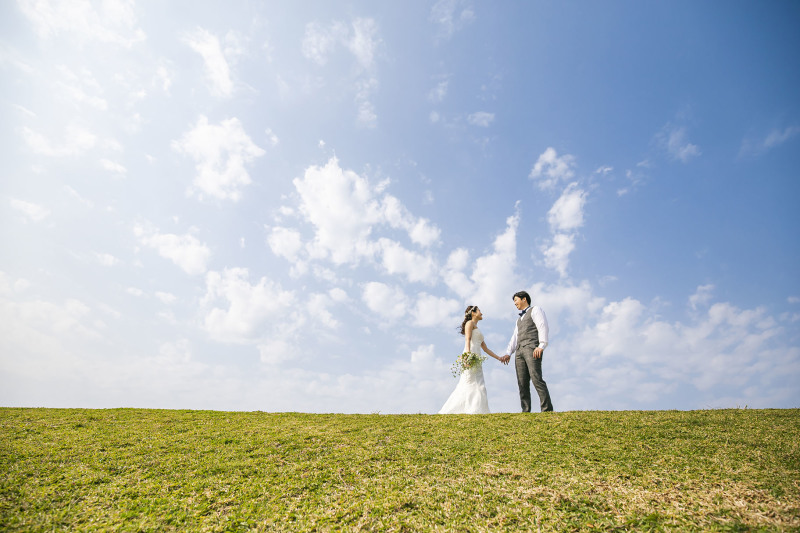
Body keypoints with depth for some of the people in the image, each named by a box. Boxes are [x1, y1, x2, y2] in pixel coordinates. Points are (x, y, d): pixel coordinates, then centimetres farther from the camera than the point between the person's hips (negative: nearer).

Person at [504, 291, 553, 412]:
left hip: (532, 349, -7)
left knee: (536, 379, -18)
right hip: (519, 352, 7)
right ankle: (526, 411, -5)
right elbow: (515, 338, 25)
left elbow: (543, 326, -5)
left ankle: (547, 410, -18)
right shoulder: (519, 319, 33)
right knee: (522, 383, -2)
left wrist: (541, 346, -19)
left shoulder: (535, 309, 11)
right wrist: (508, 353, 10)